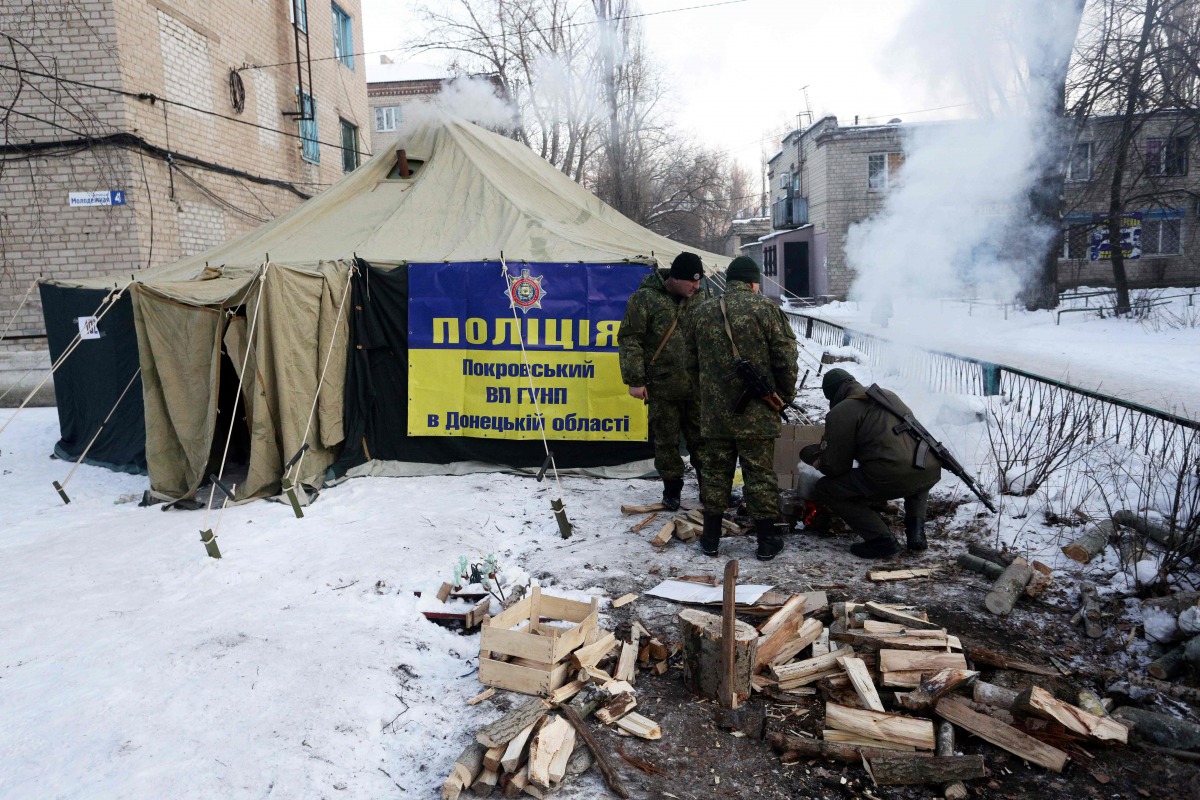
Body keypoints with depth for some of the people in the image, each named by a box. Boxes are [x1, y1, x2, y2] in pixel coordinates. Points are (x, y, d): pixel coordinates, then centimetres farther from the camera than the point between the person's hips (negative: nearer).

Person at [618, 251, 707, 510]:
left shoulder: (696, 299, 9)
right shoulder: (645, 298, -9)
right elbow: (629, 339, -10)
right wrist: (635, 380, -13)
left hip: (696, 384, 4)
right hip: (662, 387, -4)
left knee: (701, 438, 10)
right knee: (666, 441, 7)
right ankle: (672, 488, 23)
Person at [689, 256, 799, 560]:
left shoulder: (703, 311, 8)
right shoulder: (765, 308, -7)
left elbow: (694, 361, 16)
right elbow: (785, 358, -7)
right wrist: (786, 394, 7)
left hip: (714, 411, 4)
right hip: (756, 413, -3)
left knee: (716, 472, 12)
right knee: (760, 473, 5)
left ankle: (711, 537, 18)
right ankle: (768, 539, 13)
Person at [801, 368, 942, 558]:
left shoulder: (840, 412, 3)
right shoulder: (889, 395, 25)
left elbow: (835, 467, 3)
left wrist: (819, 463, 25)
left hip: (891, 476, -7)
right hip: (932, 471, 7)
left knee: (825, 489, 10)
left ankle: (881, 539, 1)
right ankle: (916, 530, 20)